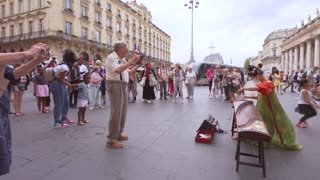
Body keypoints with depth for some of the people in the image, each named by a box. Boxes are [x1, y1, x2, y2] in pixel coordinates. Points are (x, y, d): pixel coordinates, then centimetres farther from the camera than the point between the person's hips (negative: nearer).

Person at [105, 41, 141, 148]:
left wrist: (137, 65, 14)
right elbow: (118, 70, -28)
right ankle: (111, 140, -1)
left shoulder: (122, 60, 17)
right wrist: (132, 61, -24)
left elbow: (127, 72, 24)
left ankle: (118, 134, 28)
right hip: (115, 85, -9)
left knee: (122, 111, 14)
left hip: (123, 86, 10)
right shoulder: (111, 57, -10)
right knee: (116, 112, -10)